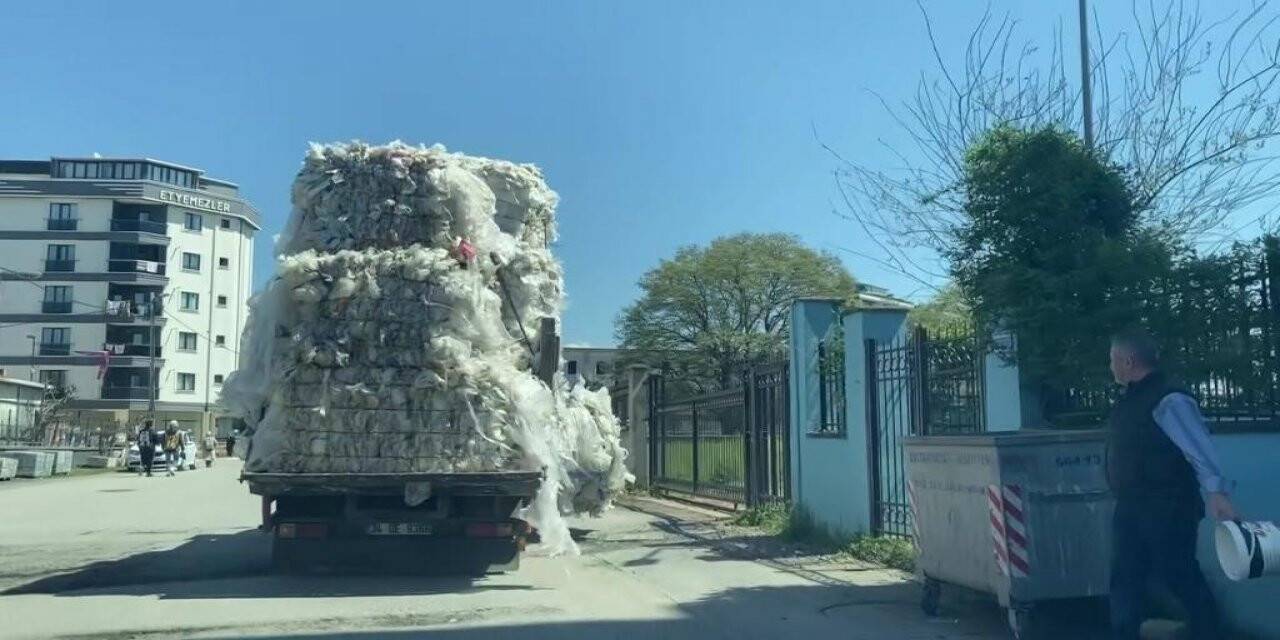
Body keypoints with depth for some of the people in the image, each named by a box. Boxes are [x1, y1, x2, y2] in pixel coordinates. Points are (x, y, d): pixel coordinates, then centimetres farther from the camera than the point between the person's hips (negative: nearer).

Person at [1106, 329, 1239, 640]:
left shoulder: (1167, 399, -18)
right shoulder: (1131, 398, 11)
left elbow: (1199, 447, -26)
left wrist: (1215, 491, -37)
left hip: (1167, 509, -9)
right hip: (1130, 509, 9)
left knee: (1181, 579, 2)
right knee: (1124, 580, 12)